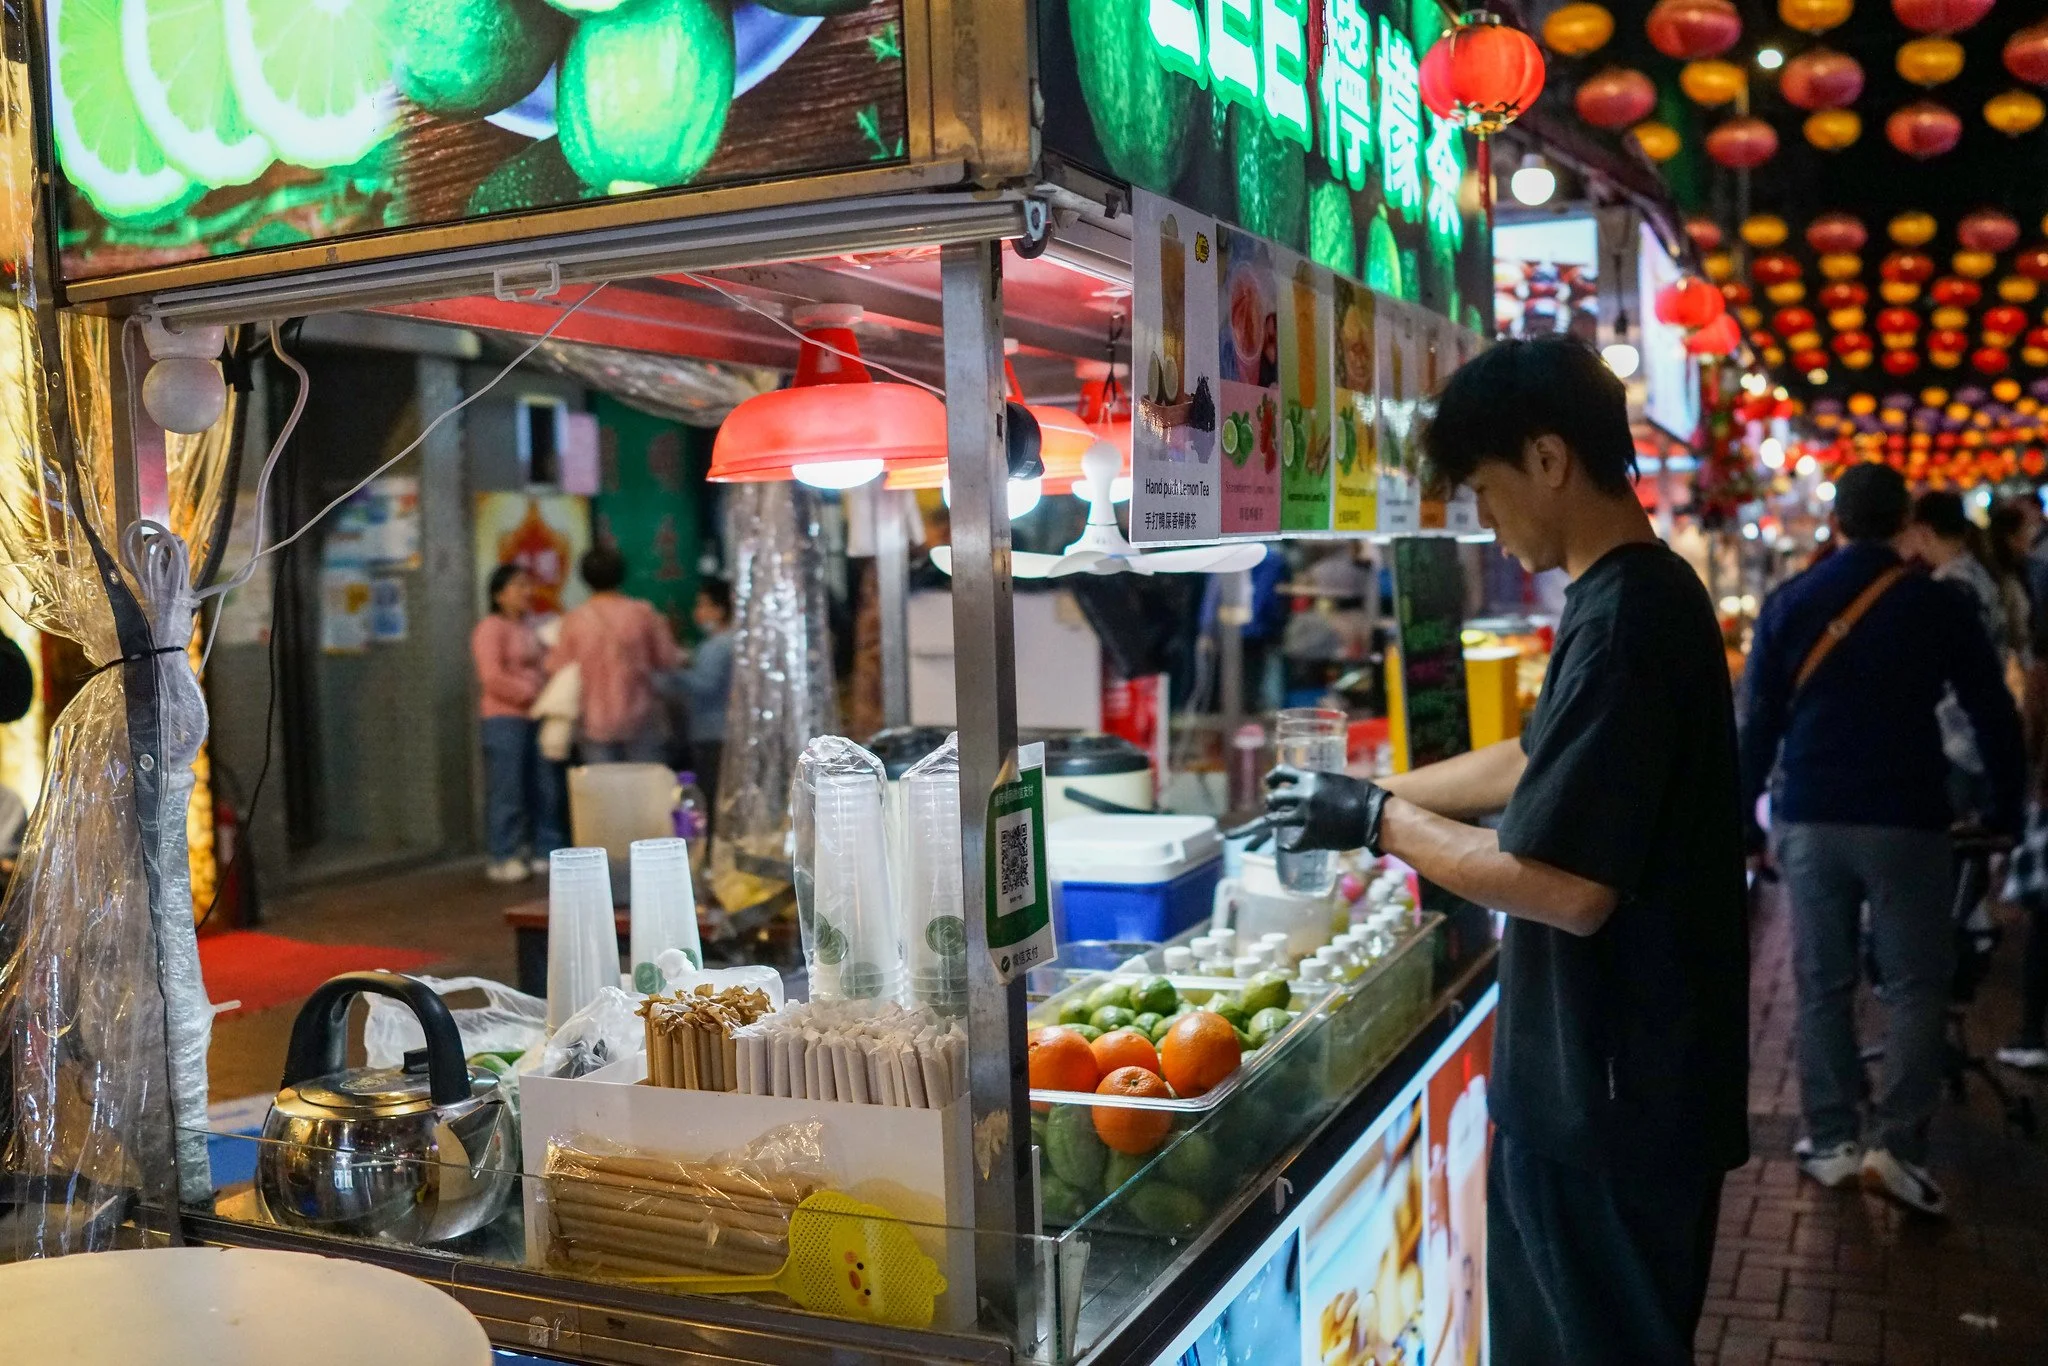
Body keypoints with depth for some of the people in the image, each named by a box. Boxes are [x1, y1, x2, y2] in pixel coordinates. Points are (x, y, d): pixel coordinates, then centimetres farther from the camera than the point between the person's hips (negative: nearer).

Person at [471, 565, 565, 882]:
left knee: (546, 790, 7)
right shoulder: (491, 628, -6)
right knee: (507, 792, -5)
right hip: (505, 720, -8)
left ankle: (546, 853, 15)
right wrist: (533, 693, -15)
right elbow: (493, 678, -15)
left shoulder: (528, 627, 18)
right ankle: (503, 859, 2)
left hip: (536, 719, 8)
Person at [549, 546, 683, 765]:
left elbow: (558, 666, 6)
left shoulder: (575, 619, -3)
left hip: (594, 724, 0)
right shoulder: (642, 613, -3)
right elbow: (666, 660, 4)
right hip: (639, 720, 0)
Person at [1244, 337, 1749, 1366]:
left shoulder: (1626, 618, -24)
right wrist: (1364, 793, 15)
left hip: (1609, 1096, -10)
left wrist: (1378, 822, -16)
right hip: (1613, 1072, 10)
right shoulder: (1648, 594, 8)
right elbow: (1540, 763, 19)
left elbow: (1569, 889, -27)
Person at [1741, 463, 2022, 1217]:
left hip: (1809, 820, 2)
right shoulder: (1941, 605, -1)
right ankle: (1895, 1143, -1)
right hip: (1905, 820, -2)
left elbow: (1760, 722, 2)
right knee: (1916, 983, 6)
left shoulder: (1787, 605, 2)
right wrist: (2003, 812, 12)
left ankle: (1830, 1141, 13)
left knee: (1821, 982, 9)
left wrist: (1739, 812, 9)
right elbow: (1994, 715, 2)